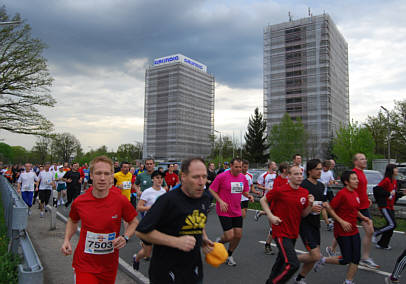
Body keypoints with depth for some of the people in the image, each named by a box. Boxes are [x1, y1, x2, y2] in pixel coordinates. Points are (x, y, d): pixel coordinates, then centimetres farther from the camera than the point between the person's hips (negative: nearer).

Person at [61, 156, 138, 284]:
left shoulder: (121, 200, -14)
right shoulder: (79, 201, -9)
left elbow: (134, 221, 2)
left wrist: (125, 237, -15)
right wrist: (66, 240, -2)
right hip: (84, 264, 0)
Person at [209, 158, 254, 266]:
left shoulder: (243, 177, 4)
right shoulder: (222, 176, -14)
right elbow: (211, 189, -7)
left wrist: (249, 196, -5)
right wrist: (220, 201, -17)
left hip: (237, 211, 6)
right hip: (224, 211, -6)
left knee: (238, 235, 7)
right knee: (229, 236, -10)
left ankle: (229, 256, 31)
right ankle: (219, 241, 26)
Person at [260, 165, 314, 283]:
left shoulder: (305, 192, 2)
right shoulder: (280, 191, -16)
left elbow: (303, 214, 11)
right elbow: (263, 200, -3)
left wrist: (310, 205, -7)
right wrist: (271, 216, -14)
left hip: (293, 233, 7)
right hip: (281, 233, -7)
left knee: (282, 261, 22)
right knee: (293, 264, -16)